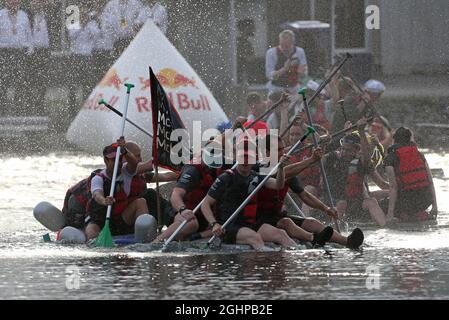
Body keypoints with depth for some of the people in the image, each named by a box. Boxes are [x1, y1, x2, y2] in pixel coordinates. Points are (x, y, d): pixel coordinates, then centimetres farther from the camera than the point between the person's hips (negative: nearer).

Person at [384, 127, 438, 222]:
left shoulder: (390, 159, -5)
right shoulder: (419, 154, 8)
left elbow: (393, 186, -12)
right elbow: (430, 180, 6)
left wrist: (390, 213, -10)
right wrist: (434, 205, 13)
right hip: (426, 200, 4)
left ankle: (405, 215, 1)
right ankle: (420, 214, 12)